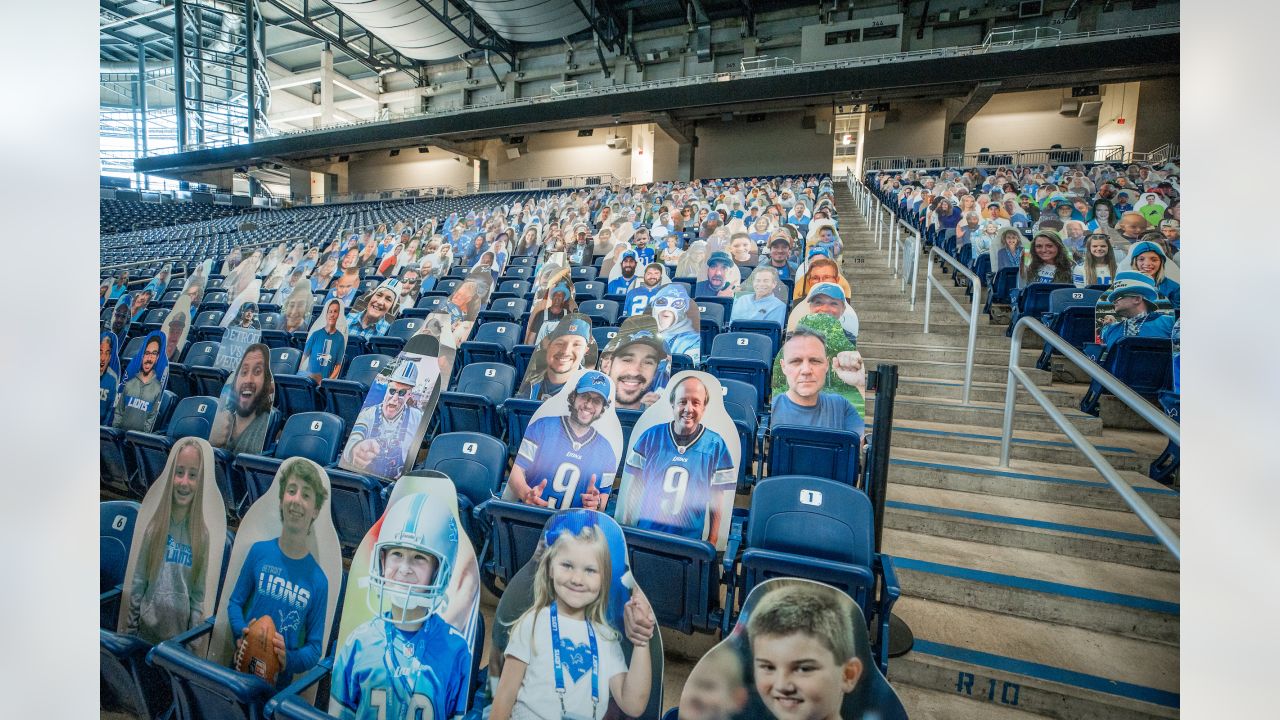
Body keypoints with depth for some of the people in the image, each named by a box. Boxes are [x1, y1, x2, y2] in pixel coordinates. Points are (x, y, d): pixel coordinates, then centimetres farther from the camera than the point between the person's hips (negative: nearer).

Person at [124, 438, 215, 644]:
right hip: (147, 629, 0)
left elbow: (198, 594, -2)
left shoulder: (202, 535, -7)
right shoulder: (154, 526, -7)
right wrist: (130, 630, 0)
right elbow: (138, 583, -1)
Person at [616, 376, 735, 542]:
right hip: (643, 536, 1)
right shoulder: (651, 437, -5)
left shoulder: (716, 446, -7)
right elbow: (634, 489, 1)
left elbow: (717, 501, -3)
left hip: (689, 541, -1)